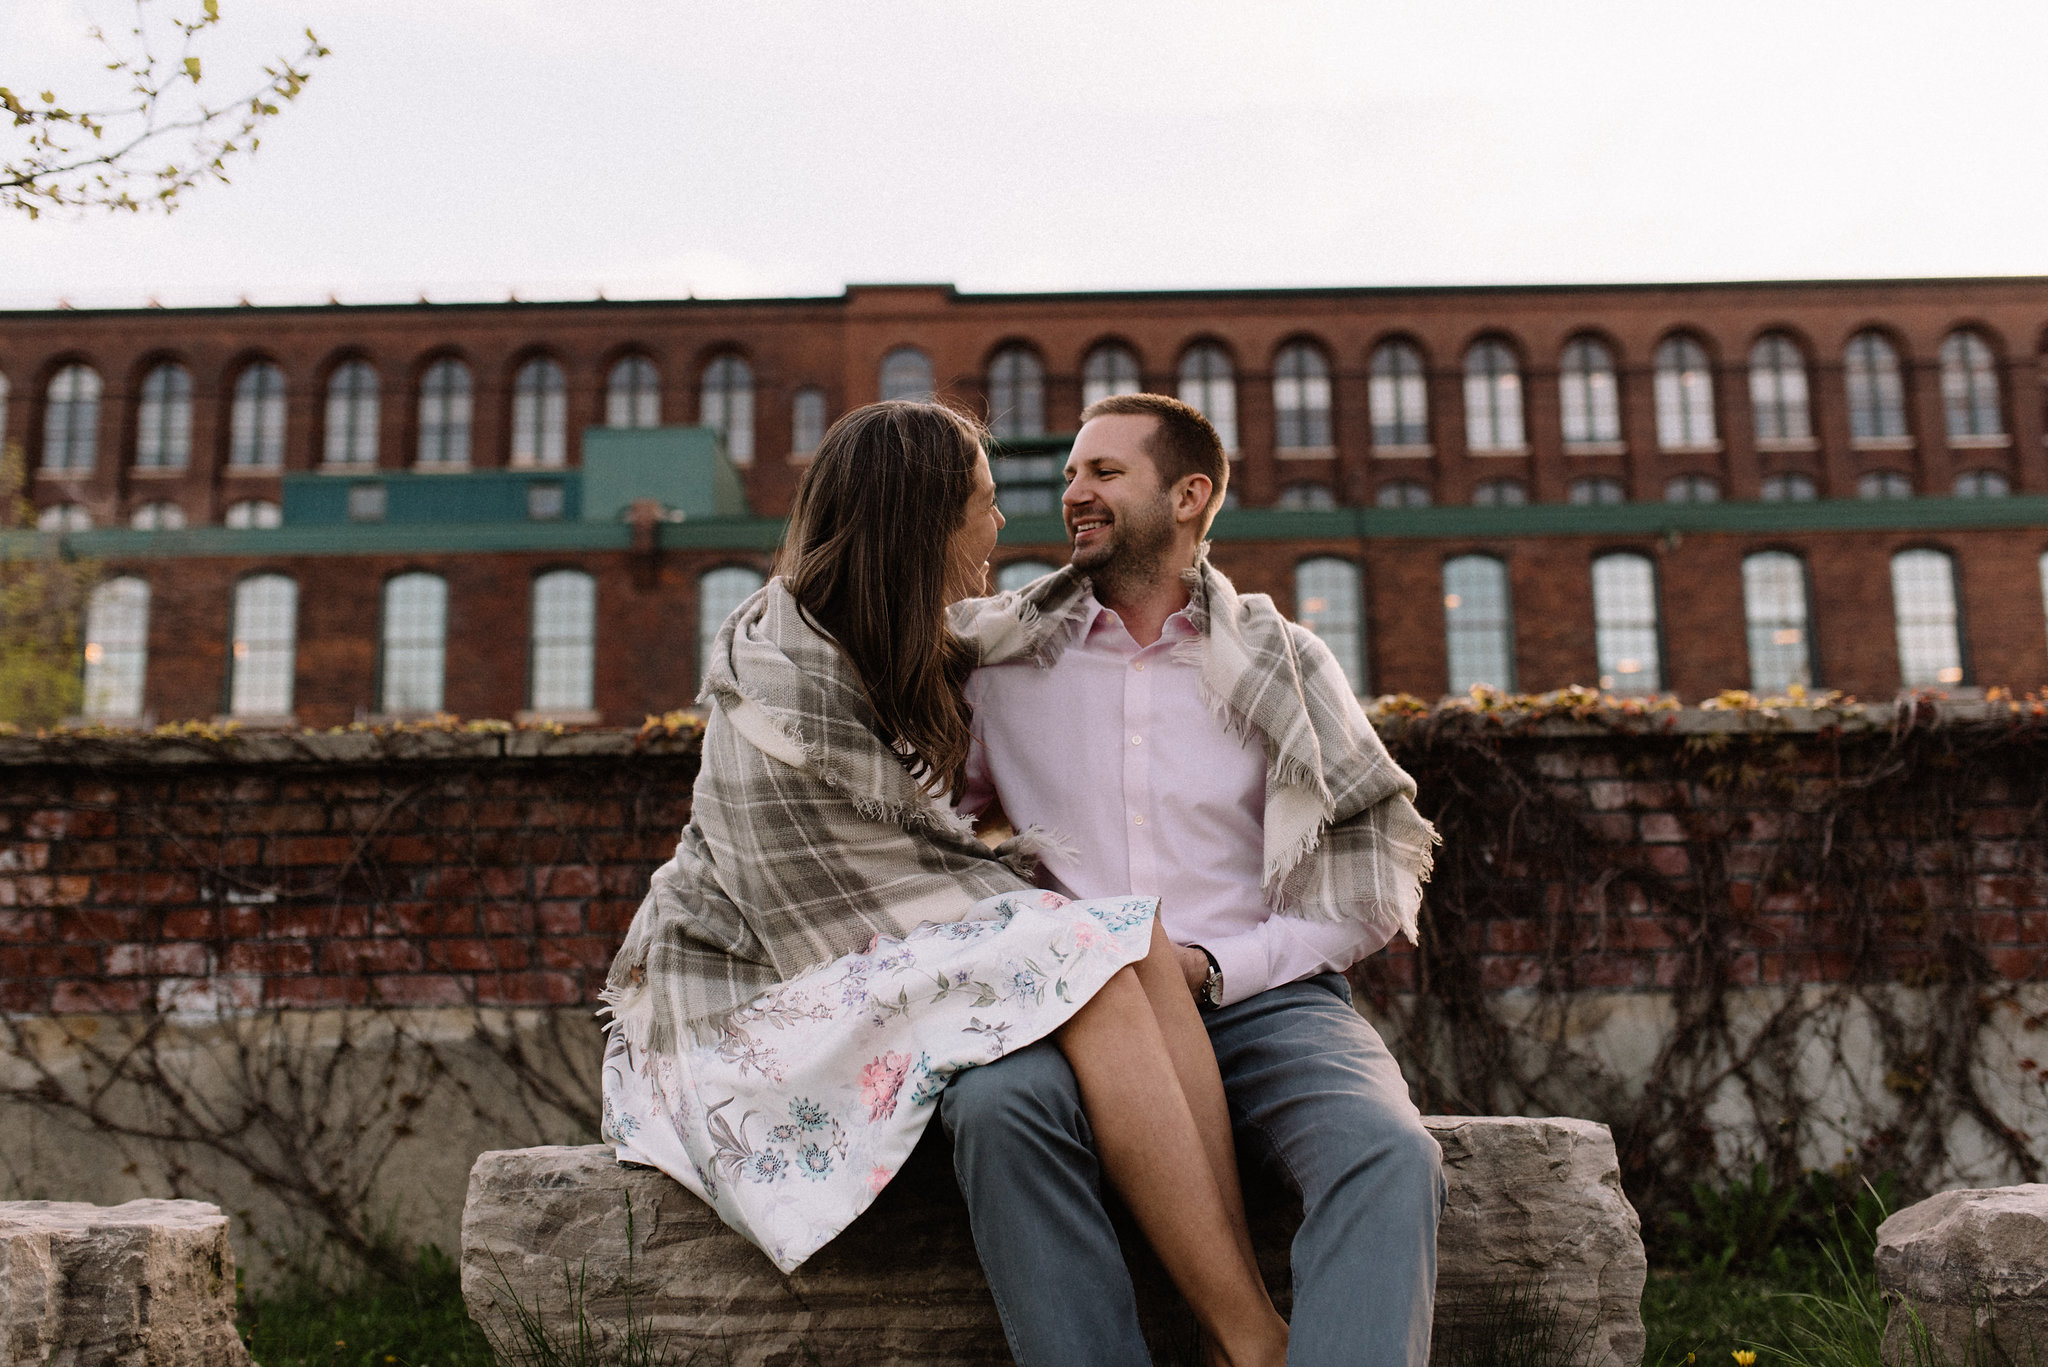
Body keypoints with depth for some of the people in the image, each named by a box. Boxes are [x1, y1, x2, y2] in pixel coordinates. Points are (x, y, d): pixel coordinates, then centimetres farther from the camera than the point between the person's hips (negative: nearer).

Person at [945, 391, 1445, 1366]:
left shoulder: (1282, 662, 11)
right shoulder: (999, 657, 13)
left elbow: (1381, 874, 9)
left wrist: (1213, 964, -6)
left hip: (1261, 995, 0)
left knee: (1390, 1156, -30)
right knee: (997, 1104, -34)